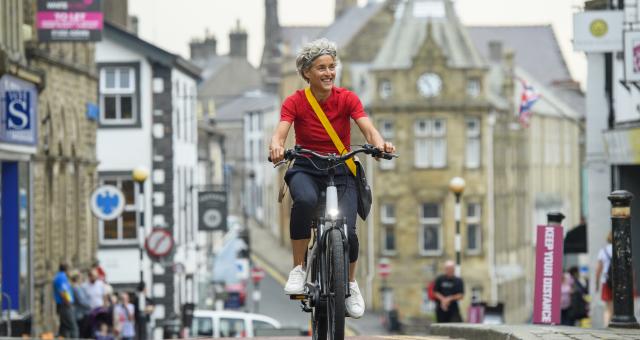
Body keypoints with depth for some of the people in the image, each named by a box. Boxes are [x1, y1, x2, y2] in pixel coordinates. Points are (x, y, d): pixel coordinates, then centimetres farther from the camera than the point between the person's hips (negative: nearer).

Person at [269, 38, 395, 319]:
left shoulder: (347, 99, -7)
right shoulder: (295, 102, -8)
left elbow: (369, 129, -20)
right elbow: (280, 132, -24)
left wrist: (380, 144, -44)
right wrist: (276, 147, -48)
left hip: (342, 171, 1)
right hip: (306, 169, -1)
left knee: (347, 231, -20)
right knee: (305, 201, -38)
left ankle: (350, 284, 13)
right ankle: (298, 269, -21)